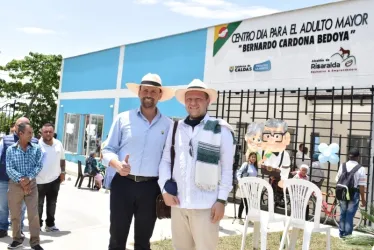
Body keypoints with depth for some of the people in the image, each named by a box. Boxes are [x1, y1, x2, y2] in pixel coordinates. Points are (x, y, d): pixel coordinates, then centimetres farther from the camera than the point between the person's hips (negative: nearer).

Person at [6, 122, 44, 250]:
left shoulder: (36, 148, 0)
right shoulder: (10, 149, -1)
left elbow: (39, 166, -4)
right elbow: (9, 168, -7)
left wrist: (28, 178, -16)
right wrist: (20, 179, -19)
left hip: (31, 184, 0)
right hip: (15, 184, 0)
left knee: (33, 214, 0)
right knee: (15, 214, 11)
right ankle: (17, 239, 28)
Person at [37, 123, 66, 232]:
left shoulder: (59, 144, 2)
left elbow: (62, 159, 14)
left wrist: (62, 172, 8)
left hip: (55, 179, 4)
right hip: (40, 180, -4)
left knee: (52, 203, 14)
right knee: (39, 204, 8)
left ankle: (50, 224, 25)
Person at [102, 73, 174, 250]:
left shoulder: (168, 125, 4)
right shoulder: (123, 118, 2)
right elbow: (108, 150, 3)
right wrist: (117, 165, -17)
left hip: (150, 188, 1)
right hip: (122, 184, -1)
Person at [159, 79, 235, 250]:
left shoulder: (221, 130, -2)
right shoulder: (175, 128, 8)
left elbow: (227, 169, -1)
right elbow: (165, 161, 11)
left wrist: (221, 200, -6)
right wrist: (165, 189, 0)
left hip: (206, 205, -3)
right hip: (177, 203, 4)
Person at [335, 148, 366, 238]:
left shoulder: (342, 166, 0)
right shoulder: (361, 169, -12)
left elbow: (337, 180, 6)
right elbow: (362, 186, -13)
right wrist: (363, 199, -5)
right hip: (354, 195, -4)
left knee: (343, 213, 16)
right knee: (350, 215, 5)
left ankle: (341, 233, 26)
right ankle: (347, 234, 12)